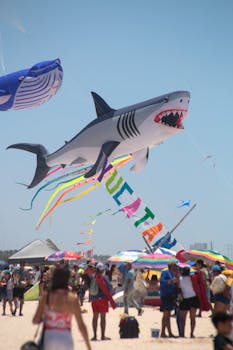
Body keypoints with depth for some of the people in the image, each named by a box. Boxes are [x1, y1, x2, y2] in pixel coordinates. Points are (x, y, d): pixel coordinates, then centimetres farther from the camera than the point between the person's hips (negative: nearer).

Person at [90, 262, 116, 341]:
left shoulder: (93, 277, 5)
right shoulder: (104, 278, -13)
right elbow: (107, 290, -14)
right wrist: (112, 301, -9)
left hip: (94, 299, 6)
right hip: (102, 299, -6)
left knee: (95, 317, 10)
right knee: (103, 317, 0)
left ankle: (95, 336, 12)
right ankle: (103, 336, 1)